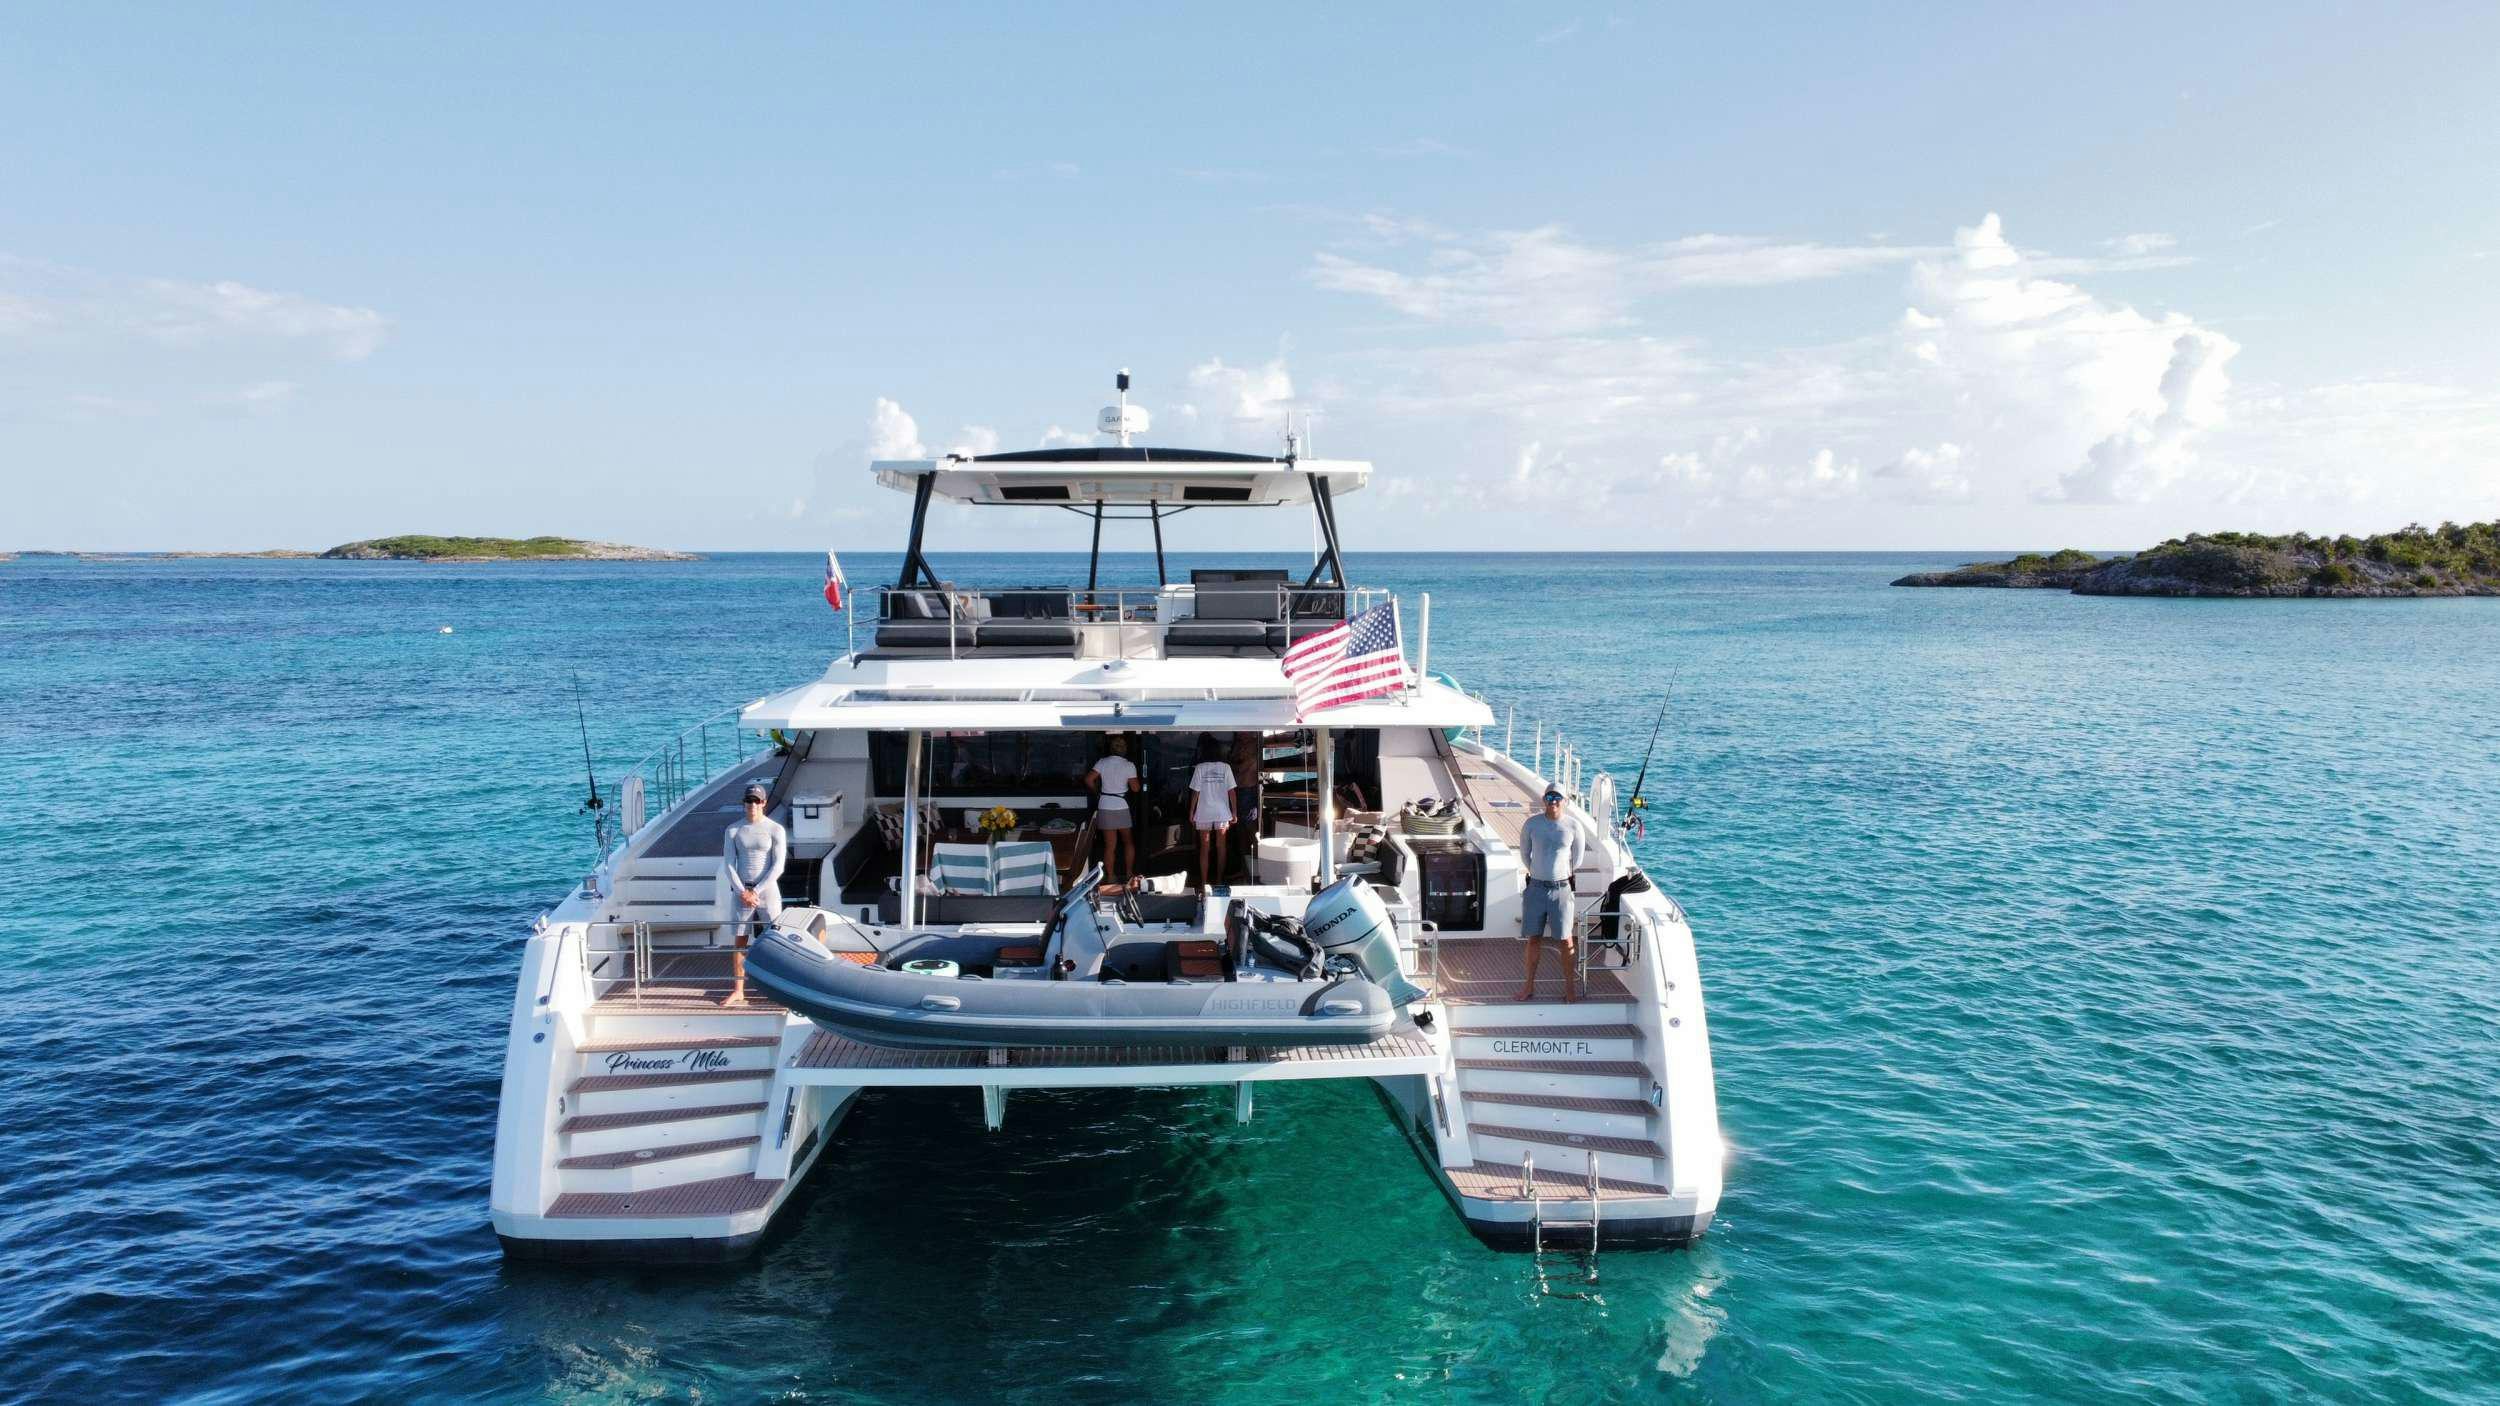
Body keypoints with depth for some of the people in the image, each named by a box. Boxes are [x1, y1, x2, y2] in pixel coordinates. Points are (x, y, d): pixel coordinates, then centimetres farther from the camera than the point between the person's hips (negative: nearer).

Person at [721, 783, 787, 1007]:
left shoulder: (775, 830, -4)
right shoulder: (733, 830, 3)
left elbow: (778, 866, -8)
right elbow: (729, 864, 1)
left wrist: (756, 892, -13)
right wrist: (742, 892, -10)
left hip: (767, 889, -2)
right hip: (741, 890, 2)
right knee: (740, 940, 4)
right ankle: (738, 991, 9)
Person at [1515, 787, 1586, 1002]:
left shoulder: (1573, 827, -3)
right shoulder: (1532, 824, -1)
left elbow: (1578, 857, 11)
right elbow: (1524, 853, 13)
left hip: (1561, 889, -1)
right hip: (1536, 887, 1)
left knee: (1566, 940, 1)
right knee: (1534, 938, 7)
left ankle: (1570, 986, 10)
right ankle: (1530, 985, 16)